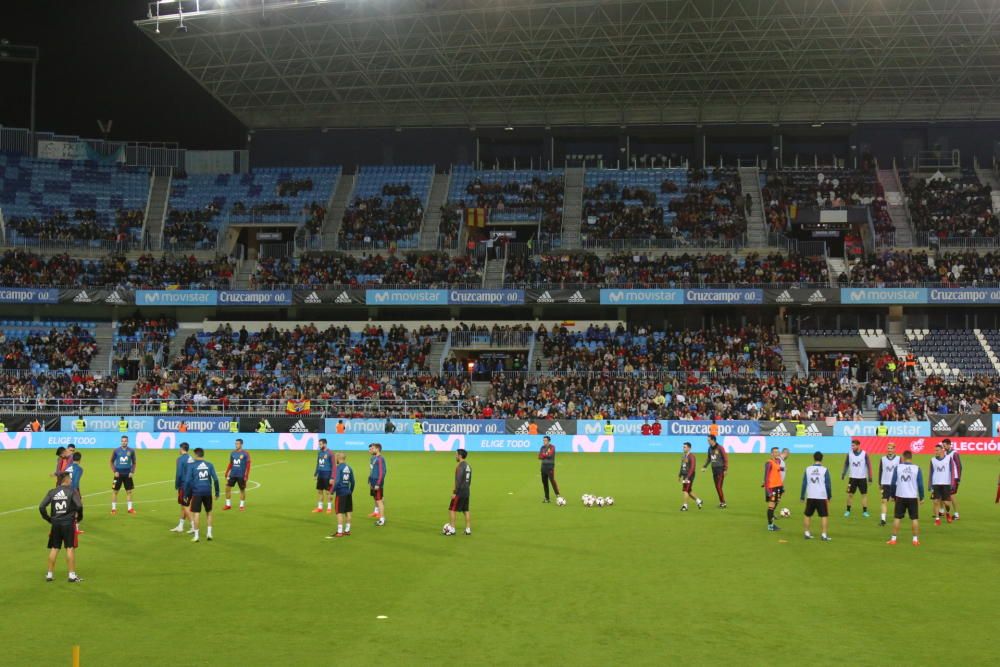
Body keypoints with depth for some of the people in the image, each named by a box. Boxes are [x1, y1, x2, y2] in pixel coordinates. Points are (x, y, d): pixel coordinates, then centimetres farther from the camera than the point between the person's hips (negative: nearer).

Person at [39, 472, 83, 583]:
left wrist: (49, 519, 10)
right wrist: (79, 518, 1)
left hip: (55, 523, 4)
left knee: (54, 548, 12)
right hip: (69, 523, -4)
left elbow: (41, 507, -1)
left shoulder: (52, 492, 5)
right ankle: (72, 575, 2)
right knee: (70, 548, 1)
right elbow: (79, 506, -17)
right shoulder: (72, 491, -5)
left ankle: (49, 574, 19)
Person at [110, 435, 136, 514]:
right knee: (115, 491, 1)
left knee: (129, 491, 4)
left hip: (127, 474, 1)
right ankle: (114, 508, 9)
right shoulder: (116, 451, -2)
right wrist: (114, 471, -6)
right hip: (118, 474, -1)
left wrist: (132, 472, -2)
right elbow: (112, 462, 5)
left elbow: (134, 463, 10)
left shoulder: (131, 451, 1)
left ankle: (130, 508, 12)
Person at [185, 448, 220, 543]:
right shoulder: (209, 465, 5)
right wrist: (217, 493, 9)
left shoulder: (192, 465, -3)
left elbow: (188, 481, -6)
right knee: (209, 512, 17)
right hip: (207, 492, 3)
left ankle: (196, 536, 2)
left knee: (196, 513, 2)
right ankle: (209, 533, 13)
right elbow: (215, 479, 2)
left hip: (197, 492, -3)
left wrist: (186, 494, 1)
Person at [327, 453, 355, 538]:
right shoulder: (349, 468, 8)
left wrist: (332, 492, -11)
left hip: (340, 493, -7)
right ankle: (347, 530, 18)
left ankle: (339, 532, -3)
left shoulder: (339, 467, -12)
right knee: (348, 512, 12)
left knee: (340, 513, -3)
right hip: (348, 493, 7)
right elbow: (352, 482, 12)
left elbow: (337, 481, -18)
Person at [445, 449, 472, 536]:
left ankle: (452, 529, -3)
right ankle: (468, 529, 11)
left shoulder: (460, 466, -15)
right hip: (466, 492, 9)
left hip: (460, 492, -9)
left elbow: (459, 480, -20)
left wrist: (455, 492, -17)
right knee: (466, 511, 12)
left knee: (452, 510, -2)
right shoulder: (468, 466, 13)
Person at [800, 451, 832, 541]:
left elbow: (804, 484, 5)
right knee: (824, 516, 5)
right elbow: (828, 485, -2)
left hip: (810, 497, 3)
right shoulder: (824, 470, -5)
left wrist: (802, 497, 13)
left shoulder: (808, 469, 2)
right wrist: (829, 496, 11)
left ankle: (807, 533, 17)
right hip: (822, 497, -2)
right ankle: (824, 534, 0)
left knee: (807, 515, 15)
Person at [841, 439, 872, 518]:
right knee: (850, 494, 1)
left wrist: (870, 476, -5)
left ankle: (865, 511, 7)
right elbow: (846, 464, 6)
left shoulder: (864, 454, -8)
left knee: (864, 494, 1)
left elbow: (868, 465, -3)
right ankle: (848, 510, 11)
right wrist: (843, 473, -6)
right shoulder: (849, 454, -1)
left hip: (862, 478, -1)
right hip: (853, 478, 2)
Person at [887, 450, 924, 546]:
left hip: (900, 497, 1)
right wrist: (921, 497, 8)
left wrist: (893, 495, 11)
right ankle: (915, 539, 7)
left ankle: (893, 539, 8)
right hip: (912, 497, -1)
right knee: (914, 518, 8)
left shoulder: (898, 468, -2)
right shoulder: (917, 468, -3)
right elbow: (920, 484, -2)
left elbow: (893, 483, -1)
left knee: (896, 518, 8)